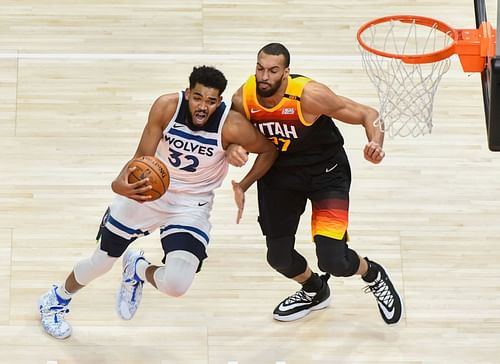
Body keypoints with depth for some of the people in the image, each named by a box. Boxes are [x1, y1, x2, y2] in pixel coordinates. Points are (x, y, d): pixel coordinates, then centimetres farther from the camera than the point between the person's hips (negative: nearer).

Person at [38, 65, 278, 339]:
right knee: (102, 260, 16)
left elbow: (269, 150, -7)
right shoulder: (167, 106, -24)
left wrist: (242, 187, -16)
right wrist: (119, 184, -39)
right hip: (147, 190, 1)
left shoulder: (232, 126, -27)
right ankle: (56, 299, 49)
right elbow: (142, 158, -18)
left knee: (176, 285, -24)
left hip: (192, 205, -1)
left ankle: (139, 270, 14)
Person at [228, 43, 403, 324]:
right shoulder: (243, 99, -20)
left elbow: (368, 114, -22)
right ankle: (315, 291, 48)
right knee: (279, 257, 13)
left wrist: (376, 144, -43)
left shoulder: (309, 95, -31)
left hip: (326, 171, -5)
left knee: (333, 260, -16)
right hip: (280, 171, 5)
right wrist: (233, 149, -26)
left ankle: (373, 275, 21)